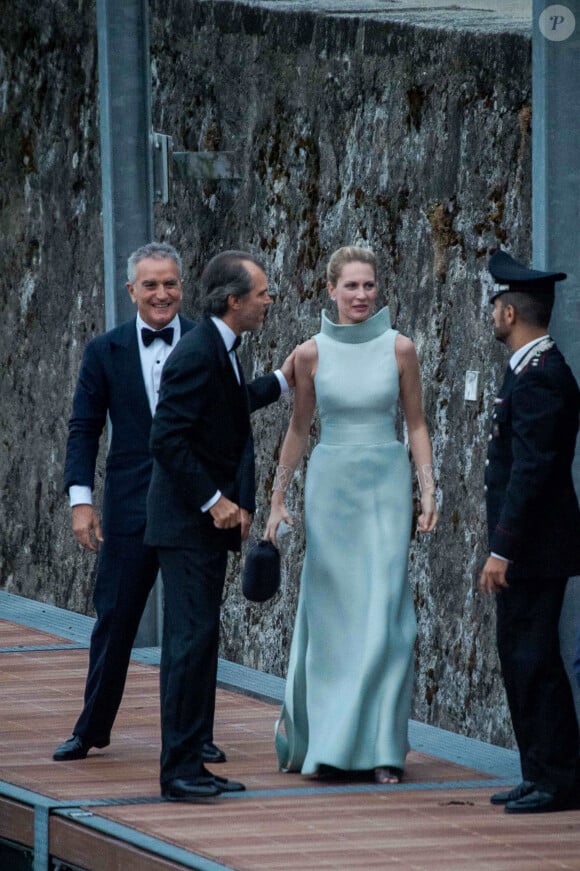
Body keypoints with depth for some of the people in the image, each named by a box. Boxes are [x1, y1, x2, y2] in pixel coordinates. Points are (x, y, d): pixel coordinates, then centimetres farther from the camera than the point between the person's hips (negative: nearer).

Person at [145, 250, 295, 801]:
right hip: (187, 524, -10)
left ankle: (190, 764, 16)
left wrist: (280, 382, 36)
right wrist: (214, 502, -20)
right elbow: (167, 440, -23)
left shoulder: (218, 350, 12)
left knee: (200, 641, 12)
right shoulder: (197, 354, -19)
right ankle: (179, 771, -9)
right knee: (191, 640, -10)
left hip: (207, 523, 10)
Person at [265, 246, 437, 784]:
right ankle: (316, 736, 17)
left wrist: (428, 490, -3)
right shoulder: (311, 354, 1)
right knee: (329, 614, 2)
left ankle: (382, 746, -1)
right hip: (330, 483, 0)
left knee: (384, 614, -6)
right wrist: (277, 498, 9)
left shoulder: (399, 349, 0)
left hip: (387, 483, 0)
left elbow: (416, 424, 6)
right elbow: (298, 429, 10)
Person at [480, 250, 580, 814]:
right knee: (518, 657, 13)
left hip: (533, 550, -11)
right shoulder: (530, 371, 15)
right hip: (523, 550, 11)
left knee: (535, 660, -7)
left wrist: (502, 549, -22)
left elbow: (531, 470, -22)